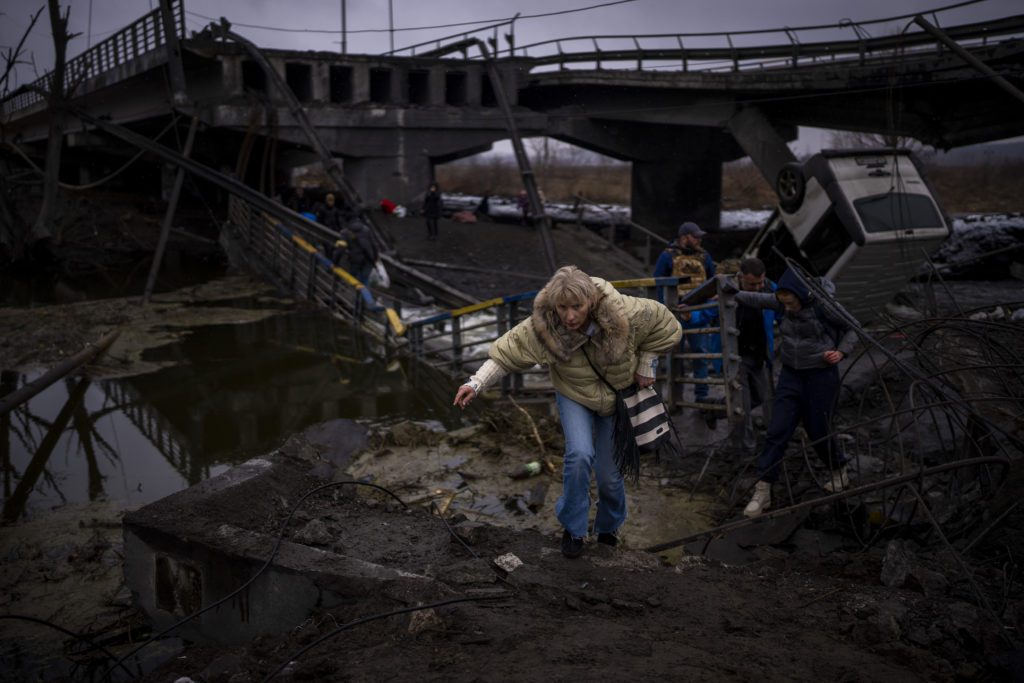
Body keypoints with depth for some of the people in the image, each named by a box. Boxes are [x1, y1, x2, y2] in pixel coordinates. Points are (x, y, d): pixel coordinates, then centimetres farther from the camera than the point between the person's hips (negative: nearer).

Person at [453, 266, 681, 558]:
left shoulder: (623, 314, -32)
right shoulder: (541, 328, -31)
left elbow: (666, 326, -15)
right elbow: (507, 352, -24)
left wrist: (646, 365, -10)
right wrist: (476, 383, -36)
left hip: (618, 397, 1)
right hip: (574, 396, 0)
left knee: (609, 473, 4)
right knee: (580, 455, -26)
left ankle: (609, 526, 37)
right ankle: (573, 529, -3)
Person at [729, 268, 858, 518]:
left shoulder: (823, 305, -15)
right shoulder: (782, 303, -2)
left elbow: (852, 328, -3)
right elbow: (758, 298, 14)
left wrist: (841, 352, -17)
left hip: (821, 376, -4)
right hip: (791, 375, 4)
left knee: (818, 431, 4)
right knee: (777, 431, -4)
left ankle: (839, 472, 34)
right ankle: (762, 492, -4)